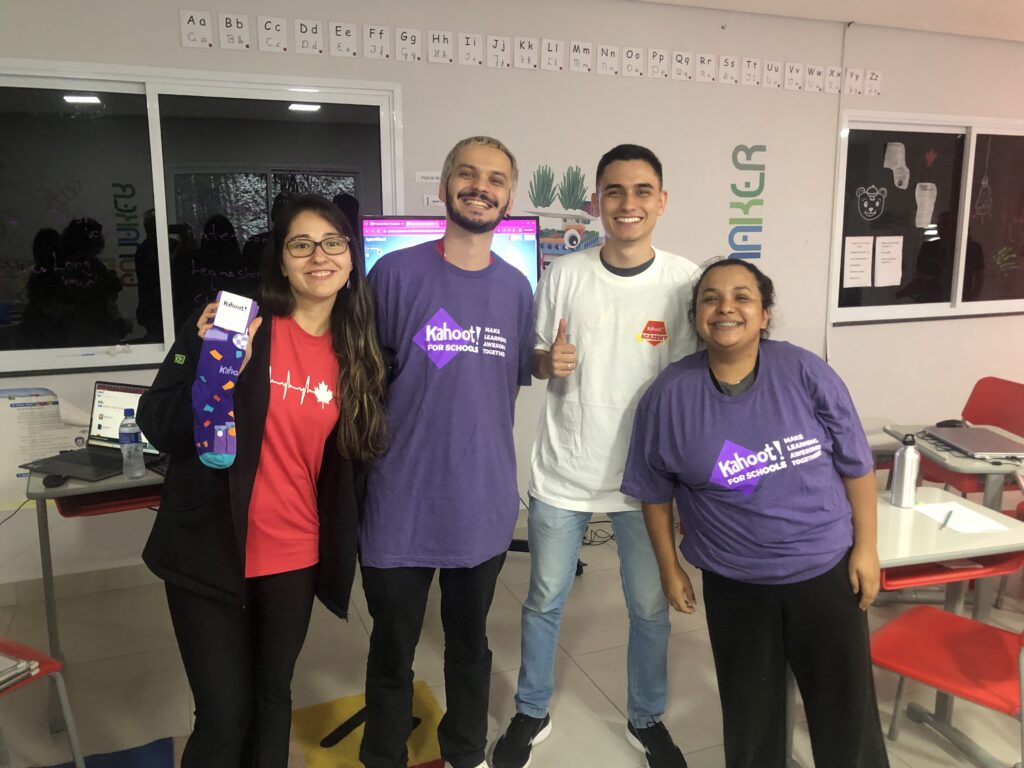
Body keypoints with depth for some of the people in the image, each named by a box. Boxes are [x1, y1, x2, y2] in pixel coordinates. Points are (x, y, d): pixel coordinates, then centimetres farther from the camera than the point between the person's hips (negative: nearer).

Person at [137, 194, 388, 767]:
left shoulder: (358, 351, 0)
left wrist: (355, 544, 7)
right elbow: (158, 427, -12)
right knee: (224, 716, 4)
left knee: (272, 698, 19)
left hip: (295, 558, 3)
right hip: (211, 552, -3)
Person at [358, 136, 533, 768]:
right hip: (400, 504, -3)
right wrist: (377, 454, -6)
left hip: (484, 503, 3)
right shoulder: (396, 272, -9)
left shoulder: (516, 288, 2)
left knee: (470, 646, 22)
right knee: (392, 655, 15)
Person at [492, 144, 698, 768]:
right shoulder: (564, 275, -6)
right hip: (563, 474, 1)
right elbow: (534, 360, 5)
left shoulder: (684, 281, -7)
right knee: (544, 602, 14)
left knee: (651, 608, 15)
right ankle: (532, 714, 38)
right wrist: (548, 361, -18)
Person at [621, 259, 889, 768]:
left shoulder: (805, 373, -12)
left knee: (846, 703, 14)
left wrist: (866, 547, -1)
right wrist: (671, 570, 3)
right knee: (750, 710, 16)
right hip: (734, 584, 0)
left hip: (826, 569, 0)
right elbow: (656, 494, -1)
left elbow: (854, 465, -2)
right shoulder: (669, 395, -11)